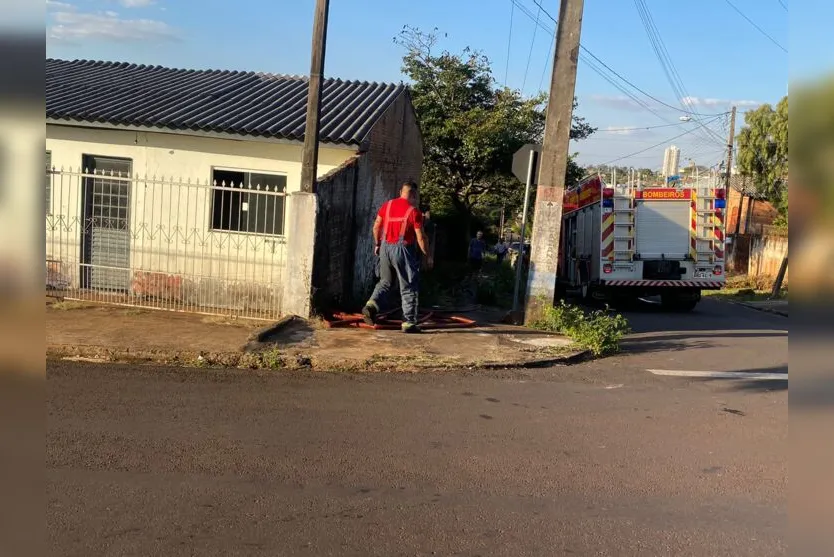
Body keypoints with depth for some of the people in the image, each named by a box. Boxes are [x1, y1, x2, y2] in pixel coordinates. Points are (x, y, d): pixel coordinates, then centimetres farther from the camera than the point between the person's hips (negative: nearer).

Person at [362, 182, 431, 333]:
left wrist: (377, 244, 23)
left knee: (385, 281, 19)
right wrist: (428, 256, 1)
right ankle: (408, 322, 6)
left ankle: (372, 305, -3)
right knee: (408, 288, 4)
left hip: (386, 247, 5)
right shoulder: (414, 211, -10)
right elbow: (420, 237, -9)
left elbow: (376, 227, 9)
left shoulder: (386, 205, 5)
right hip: (403, 249, -5)